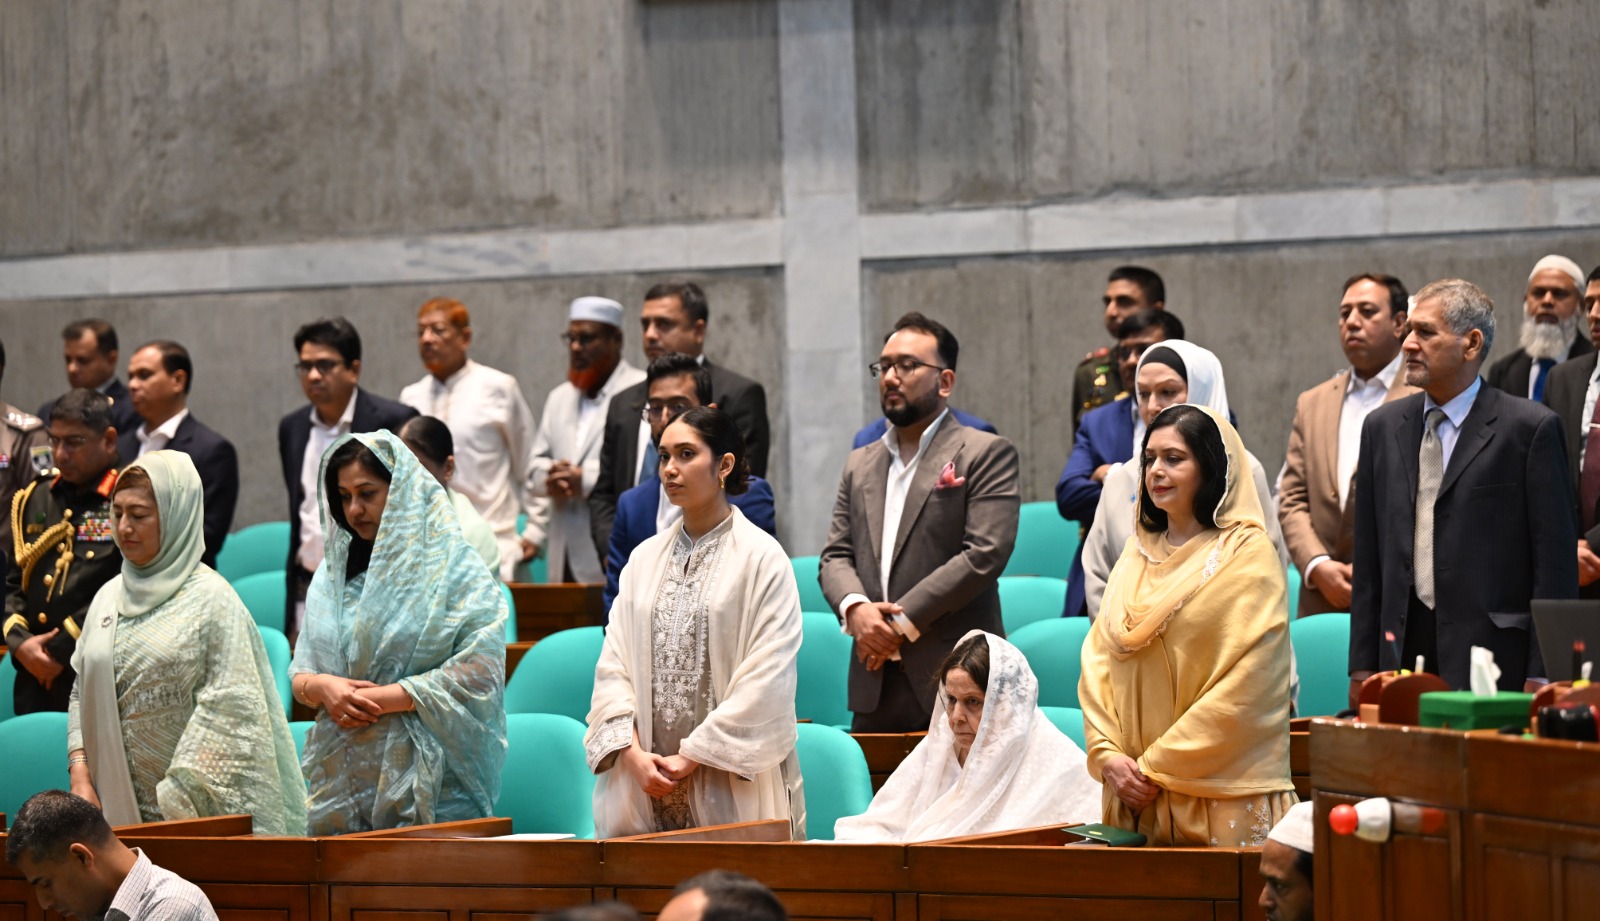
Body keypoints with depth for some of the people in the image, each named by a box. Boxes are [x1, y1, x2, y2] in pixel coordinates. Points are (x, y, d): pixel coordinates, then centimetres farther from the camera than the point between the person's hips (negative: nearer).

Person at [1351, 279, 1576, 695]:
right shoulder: (1383, 427, 14)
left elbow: (1556, 563, -5)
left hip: (1494, 657, -4)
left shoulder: (1531, 428, -3)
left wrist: (1542, 677, -9)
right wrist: (1363, 665, 9)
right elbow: (1369, 560, 14)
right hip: (1404, 653, 4)